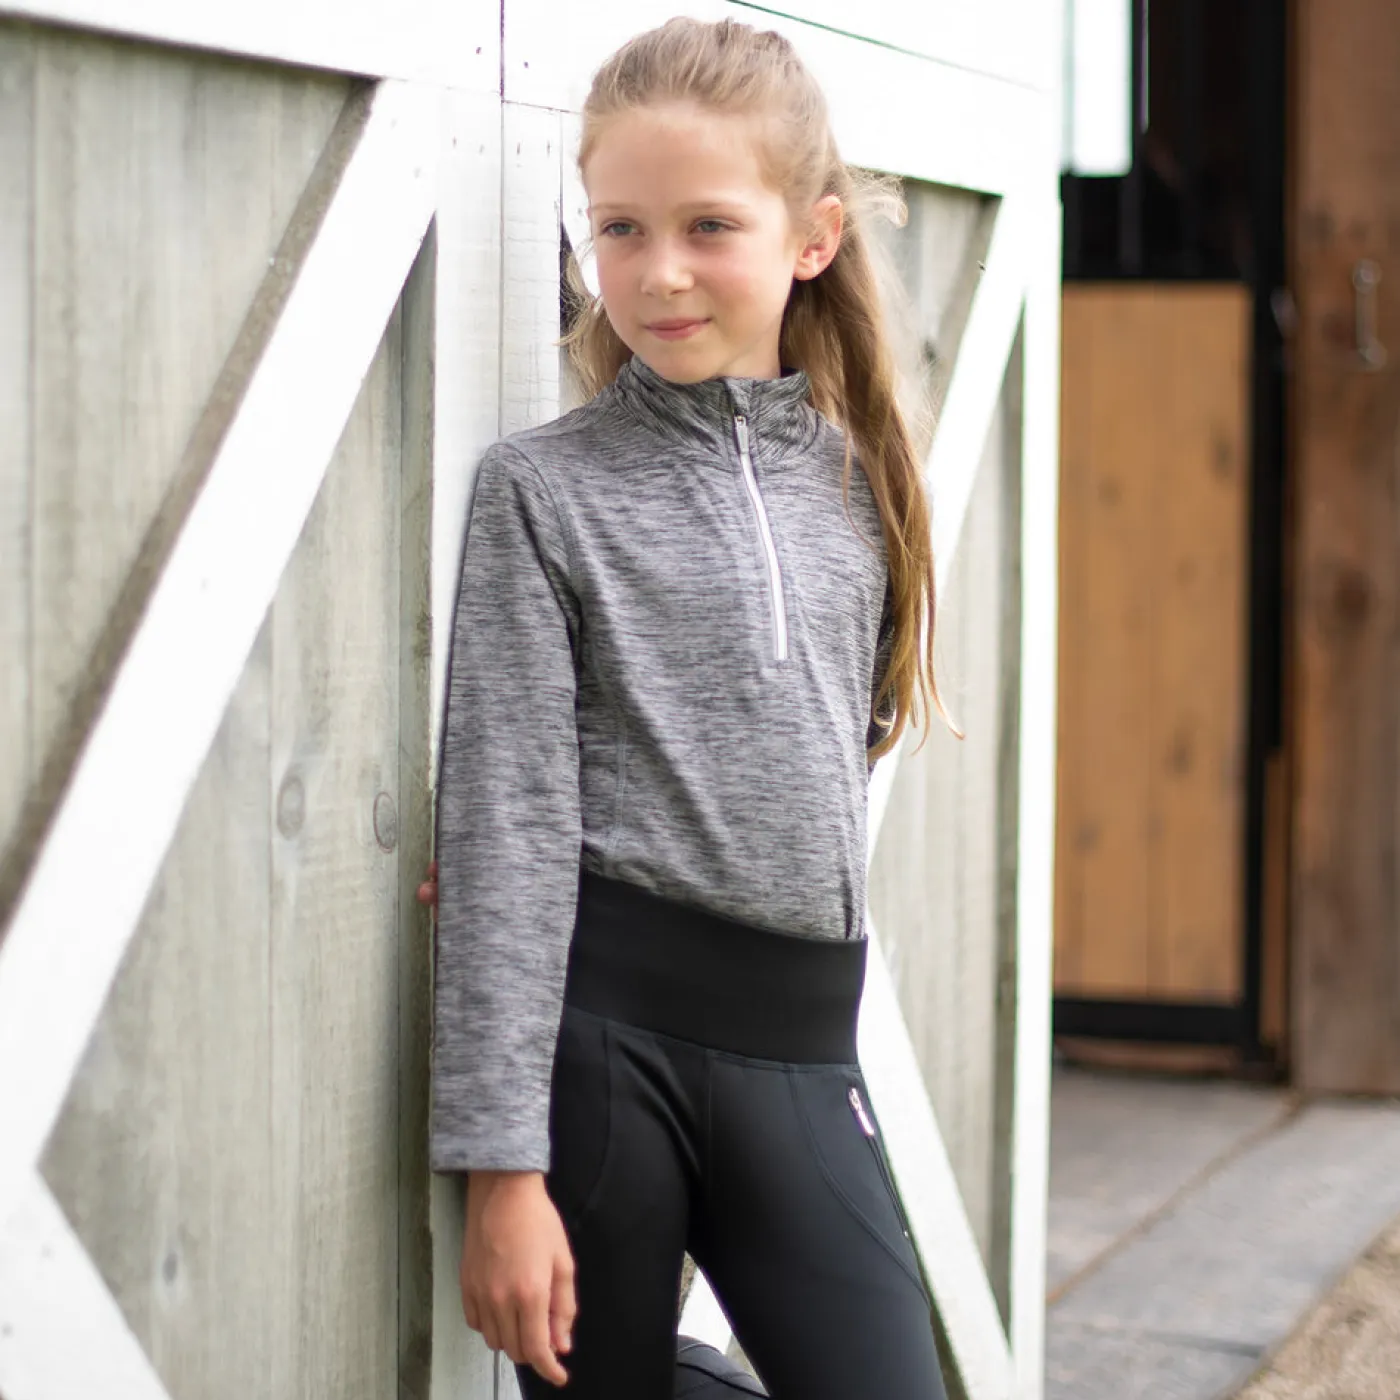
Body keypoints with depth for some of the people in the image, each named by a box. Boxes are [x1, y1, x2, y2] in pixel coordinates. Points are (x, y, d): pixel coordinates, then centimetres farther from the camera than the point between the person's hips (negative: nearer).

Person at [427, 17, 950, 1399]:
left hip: (798, 1045, 4)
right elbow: (504, 820, -7)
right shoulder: (542, 488, -3)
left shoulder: (857, 482, 9)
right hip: (600, 1025, -3)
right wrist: (501, 1161, -11)